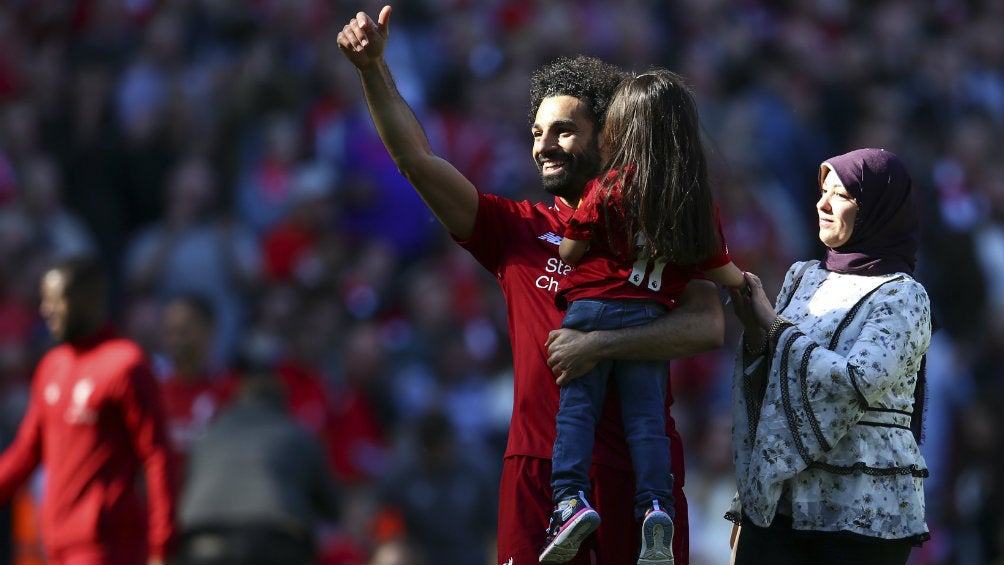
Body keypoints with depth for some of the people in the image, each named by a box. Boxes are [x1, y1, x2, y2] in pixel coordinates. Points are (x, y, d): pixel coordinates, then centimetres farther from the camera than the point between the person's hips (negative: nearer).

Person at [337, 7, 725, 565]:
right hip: (540, 464, 2)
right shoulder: (518, 229, 13)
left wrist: (600, 344, -16)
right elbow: (417, 159, 4)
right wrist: (374, 69, -8)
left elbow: (709, 328, -8)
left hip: (638, 463, -1)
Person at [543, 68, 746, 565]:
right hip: (651, 316, 3)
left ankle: (571, 498, -18)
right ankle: (656, 507, -10)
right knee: (647, 416, 4)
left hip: (593, 306, -3)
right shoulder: (697, 200, 6)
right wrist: (744, 281, 37)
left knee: (576, 407, -2)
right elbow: (717, 267, 14)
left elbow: (569, 251, 0)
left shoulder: (607, 189, -5)